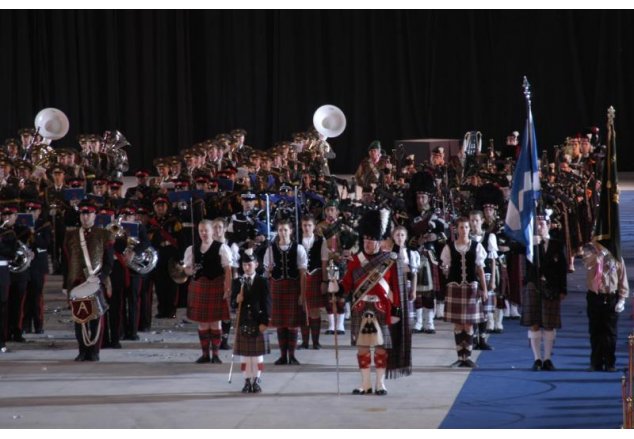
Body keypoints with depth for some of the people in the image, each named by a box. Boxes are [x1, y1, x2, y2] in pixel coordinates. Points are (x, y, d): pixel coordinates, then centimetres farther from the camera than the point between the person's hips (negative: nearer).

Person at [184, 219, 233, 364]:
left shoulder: (222, 248, -4)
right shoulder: (193, 249, 9)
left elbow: (228, 269, -8)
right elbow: (187, 269, 13)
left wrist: (227, 289, -14)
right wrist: (191, 270, -11)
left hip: (216, 286, -4)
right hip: (198, 285, 4)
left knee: (215, 321, 0)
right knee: (202, 322, 7)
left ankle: (215, 354, 8)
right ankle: (205, 354, 15)